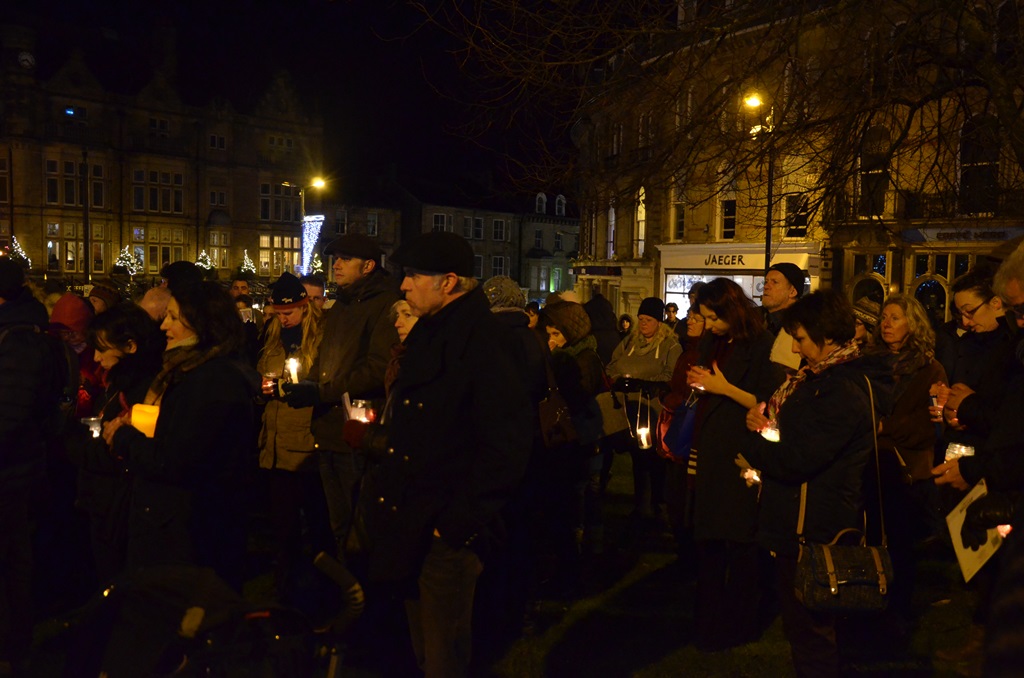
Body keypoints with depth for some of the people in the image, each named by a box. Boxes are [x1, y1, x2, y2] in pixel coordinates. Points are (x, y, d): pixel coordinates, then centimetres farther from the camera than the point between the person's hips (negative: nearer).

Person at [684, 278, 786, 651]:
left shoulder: (761, 346, -10)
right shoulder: (712, 343, 12)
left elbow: (770, 403, -14)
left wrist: (725, 388, -16)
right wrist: (698, 383, 5)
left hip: (741, 456, -7)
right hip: (711, 452, 7)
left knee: (739, 540, 1)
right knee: (709, 537, 12)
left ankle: (737, 624, 16)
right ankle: (709, 617, 25)